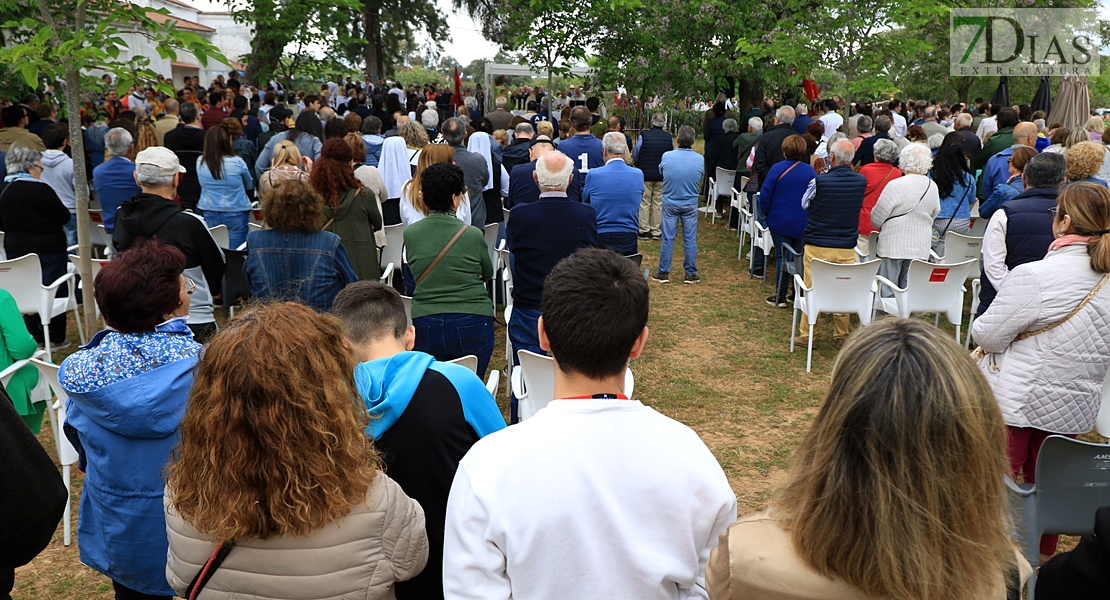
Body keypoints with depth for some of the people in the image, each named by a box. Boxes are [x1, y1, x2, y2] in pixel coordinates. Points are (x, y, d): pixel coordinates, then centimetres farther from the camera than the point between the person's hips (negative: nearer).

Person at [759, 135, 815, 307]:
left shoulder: (777, 169, -11)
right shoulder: (810, 171, -2)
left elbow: (765, 196, -10)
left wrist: (767, 213, 6)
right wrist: (809, 215, 15)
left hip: (780, 222, -2)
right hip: (803, 224, 3)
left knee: (781, 257, 4)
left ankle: (780, 296, 6)